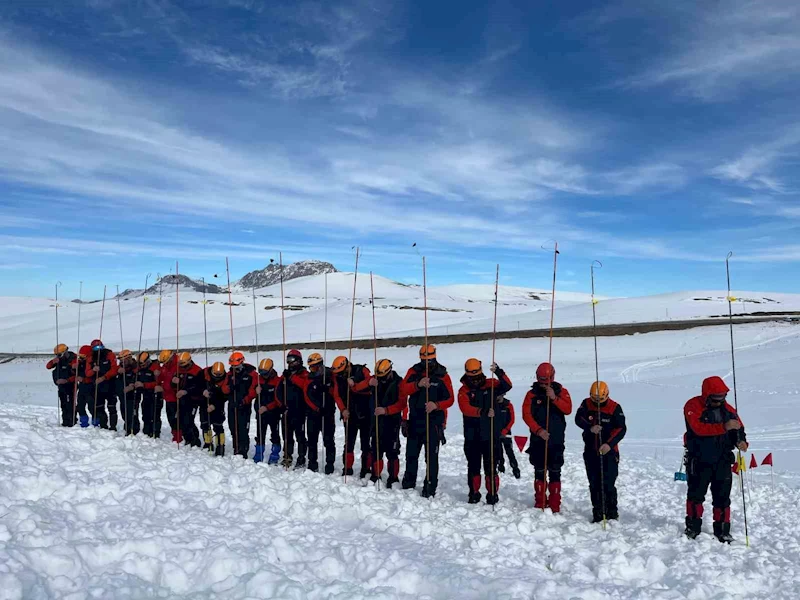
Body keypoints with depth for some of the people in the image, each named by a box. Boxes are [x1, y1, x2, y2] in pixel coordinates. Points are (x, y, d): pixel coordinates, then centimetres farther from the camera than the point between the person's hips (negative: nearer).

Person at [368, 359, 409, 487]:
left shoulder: (399, 383, -9)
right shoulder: (376, 379, 7)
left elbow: (402, 403, -18)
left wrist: (386, 410, -28)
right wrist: (370, 383, -24)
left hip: (392, 421, -5)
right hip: (377, 420, 5)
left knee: (392, 452, -2)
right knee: (375, 450, 12)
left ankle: (393, 479, 7)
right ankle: (375, 476, 23)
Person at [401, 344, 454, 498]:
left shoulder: (442, 376, -3)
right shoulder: (414, 371, 2)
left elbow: (450, 399, -5)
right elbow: (404, 388, -14)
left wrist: (436, 405, -22)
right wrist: (418, 384, -32)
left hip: (434, 422, -3)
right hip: (415, 420, 3)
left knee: (432, 456, -4)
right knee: (411, 454, 16)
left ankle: (430, 489, 5)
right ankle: (408, 485, 32)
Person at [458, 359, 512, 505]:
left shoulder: (490, 384, 3)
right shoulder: (464, 390, 1)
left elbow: (507, 386, -14)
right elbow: (465, 408, -17)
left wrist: (499, 373, -32)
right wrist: (482, 412, -32)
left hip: (490, 434, -1)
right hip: (471, 436, 1)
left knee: (490, 466, 1)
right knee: (473, 466, 11)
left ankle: (492, 494, 12)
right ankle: (474, 493, 23)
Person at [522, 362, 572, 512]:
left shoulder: (561, 391, 3)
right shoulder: (532, 394, 2)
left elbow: (568, 409, -11)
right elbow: (526, 414, -6)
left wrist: (554, 398, -24)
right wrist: (538, 430, -17)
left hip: (556, 440, -1)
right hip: (537, 440, 1)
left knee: (555, 473, 1)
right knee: (539, 472, 7)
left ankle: (555, 506, 6)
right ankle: (540, 503, 17)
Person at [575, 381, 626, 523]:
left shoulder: (615, 407, -7)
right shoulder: (586, 404, 2)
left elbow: (621, 428, -12)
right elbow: (578, 418, -8)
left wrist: (609, 444, -26)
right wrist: (590, 427, -28)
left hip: (609, 451, -3)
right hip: (590, 451, 3)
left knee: (608, 484, -6)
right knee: (594, 484, 8)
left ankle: (612, 513, 9)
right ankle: (598, 514, 18)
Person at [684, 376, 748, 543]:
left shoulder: (728, 409, 7)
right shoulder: (693, 406, -12)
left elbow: (738, 429, 13)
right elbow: (698, 428, -27)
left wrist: (741, 442, -9)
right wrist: (724, 427, -33)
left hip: (723, 460, 5)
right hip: (699, 460, -4)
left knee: (722, 497, 9)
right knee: (696, 494, 3)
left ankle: (722, 530, 19)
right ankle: (693, 527, 15)